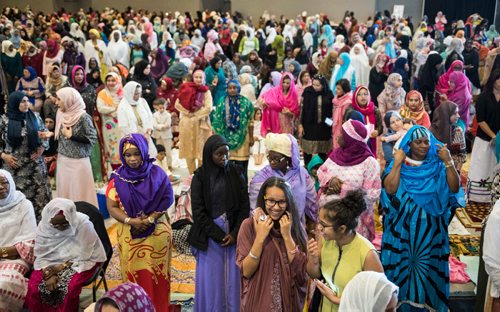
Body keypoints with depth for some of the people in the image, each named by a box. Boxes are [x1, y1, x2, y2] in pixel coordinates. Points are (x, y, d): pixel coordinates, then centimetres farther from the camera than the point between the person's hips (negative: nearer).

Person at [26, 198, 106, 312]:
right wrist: (49, 274, -21)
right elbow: (41, 256, -6)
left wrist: (62, 267, -21)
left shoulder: (83, 224, -23)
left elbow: (84, 256, -16)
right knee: (33, 287, -19)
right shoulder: (44, 225, -13)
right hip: (52, 263, 3)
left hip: (80, 263, -3)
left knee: (69, 288, -30)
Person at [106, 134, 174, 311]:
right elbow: (112, 207, -5)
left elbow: (166, 200, -7)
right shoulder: (118, 178, -3)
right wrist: (131, 221, -19)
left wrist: (148, 220, -17)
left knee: (156, 275, 7)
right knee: (134, 275, 7)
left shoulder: (156, 174, -5)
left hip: (157, 234, 0)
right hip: (129, 235, 1)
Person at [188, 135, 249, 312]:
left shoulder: (236, 173, 0)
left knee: (233, 277, 6)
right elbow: (198, 211, -7)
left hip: (234, 234, 2)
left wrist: (235, 233, -10)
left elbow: (244, 205, 0)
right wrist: (219, 235, -10)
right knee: (212, 279, 5)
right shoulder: (200, 176, -5)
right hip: (209, 236, -1)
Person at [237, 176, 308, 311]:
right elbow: (246, 271, -14)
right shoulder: (249, 225, -11)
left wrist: (287, 236, -18)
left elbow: (301, 269, -10)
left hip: (290, 301, 2)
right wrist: (260, 237, -22)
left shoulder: (295, 225, -4)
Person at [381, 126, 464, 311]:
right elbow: (390, 189, -17)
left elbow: (454, 188, -9)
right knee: (402, 260, 5)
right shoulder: (399, 164, -3)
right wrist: (397, 163, -18)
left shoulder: (437, 165, 2)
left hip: (430, 226, 1)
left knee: (428, 263, 8)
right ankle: (399, 297, 22)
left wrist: (448, 162, -16)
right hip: (403, 225, -1)